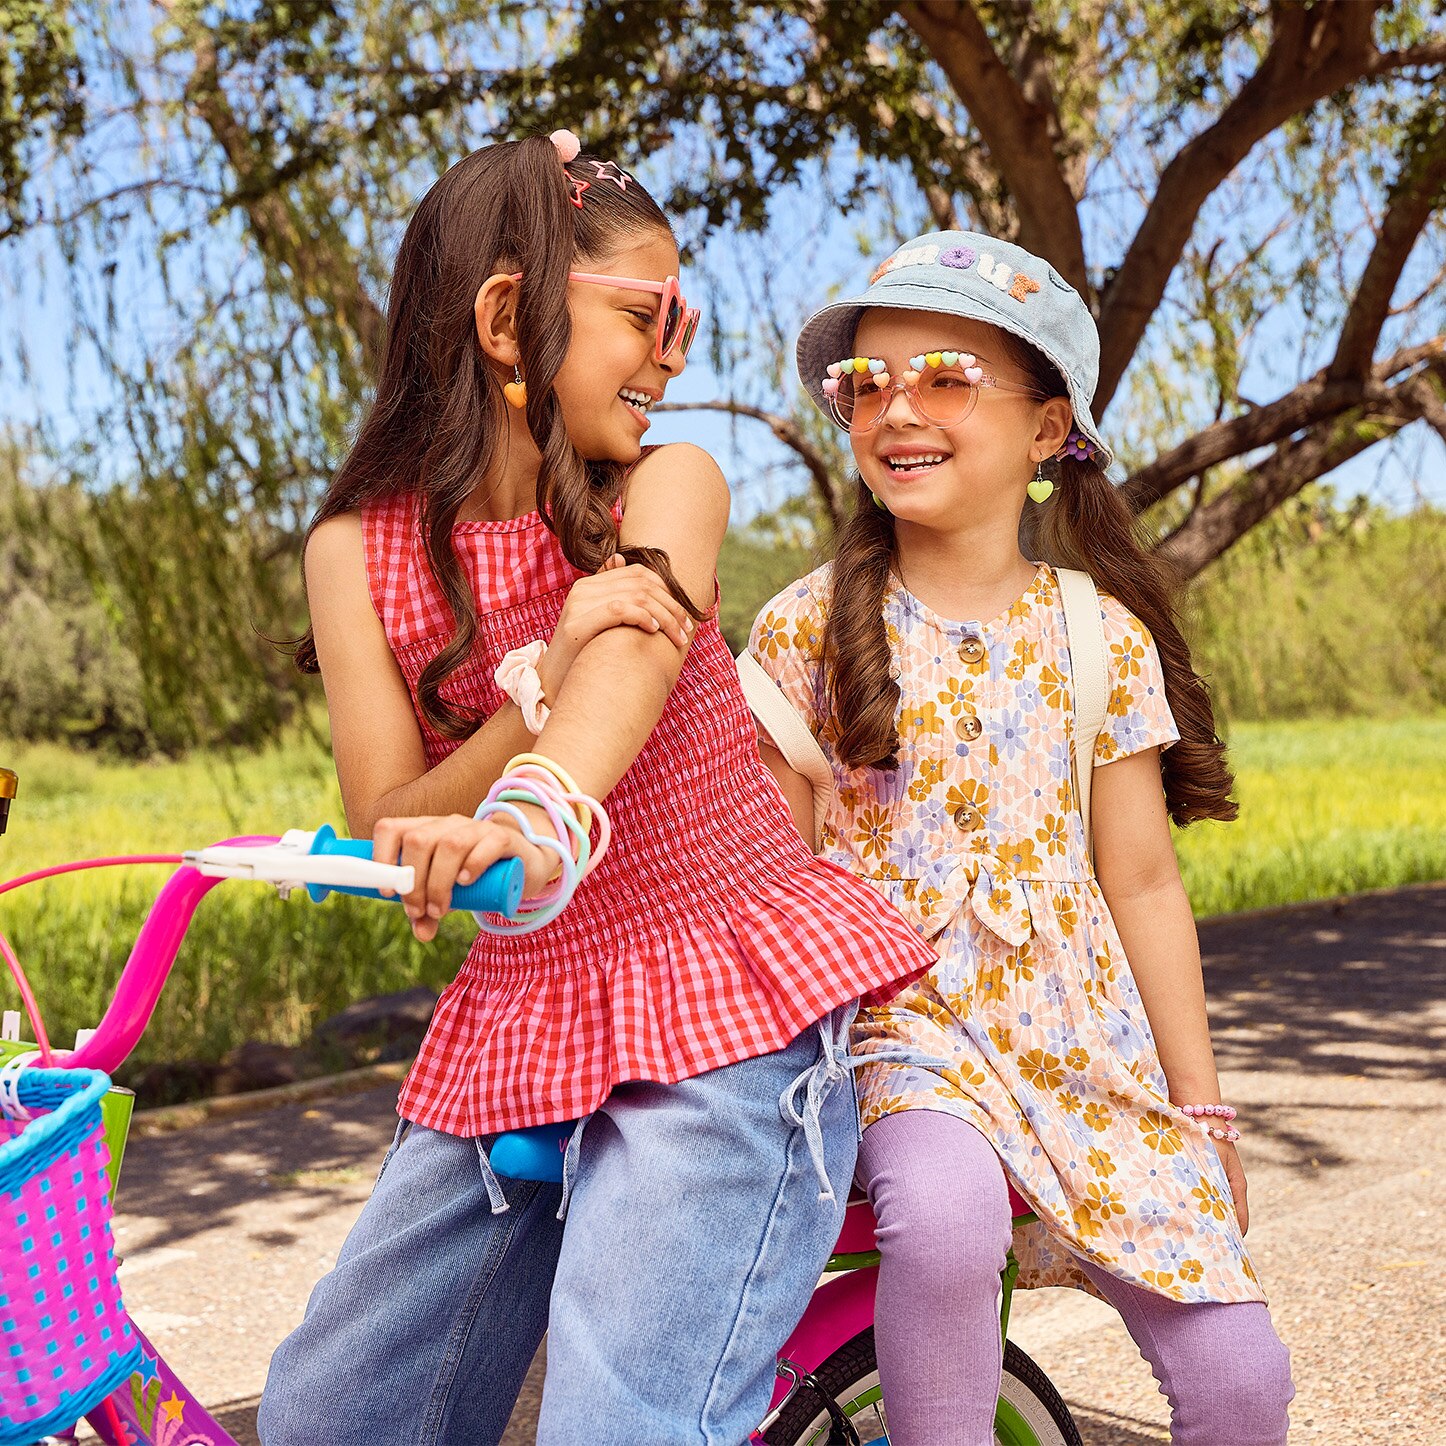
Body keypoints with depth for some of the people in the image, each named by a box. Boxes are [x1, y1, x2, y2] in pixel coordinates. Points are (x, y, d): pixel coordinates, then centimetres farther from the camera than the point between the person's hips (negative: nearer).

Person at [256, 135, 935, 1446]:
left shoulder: (667, 485, -1)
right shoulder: (359, 547, 2)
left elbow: (644, 651, -23)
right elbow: (391, 836, -5)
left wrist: (540, 819, -44)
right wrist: (547, 674, -21)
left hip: (725, 1015, -3)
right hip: (515, 1023, 3)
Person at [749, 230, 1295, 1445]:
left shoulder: (1099, 637, 3)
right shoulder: (805, 629, -1)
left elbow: (1143, 883, 6)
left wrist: (1202, 1110, 9)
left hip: (1087, 1039, 2)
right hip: (904, 1026, -2)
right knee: (944, 1216, -35)